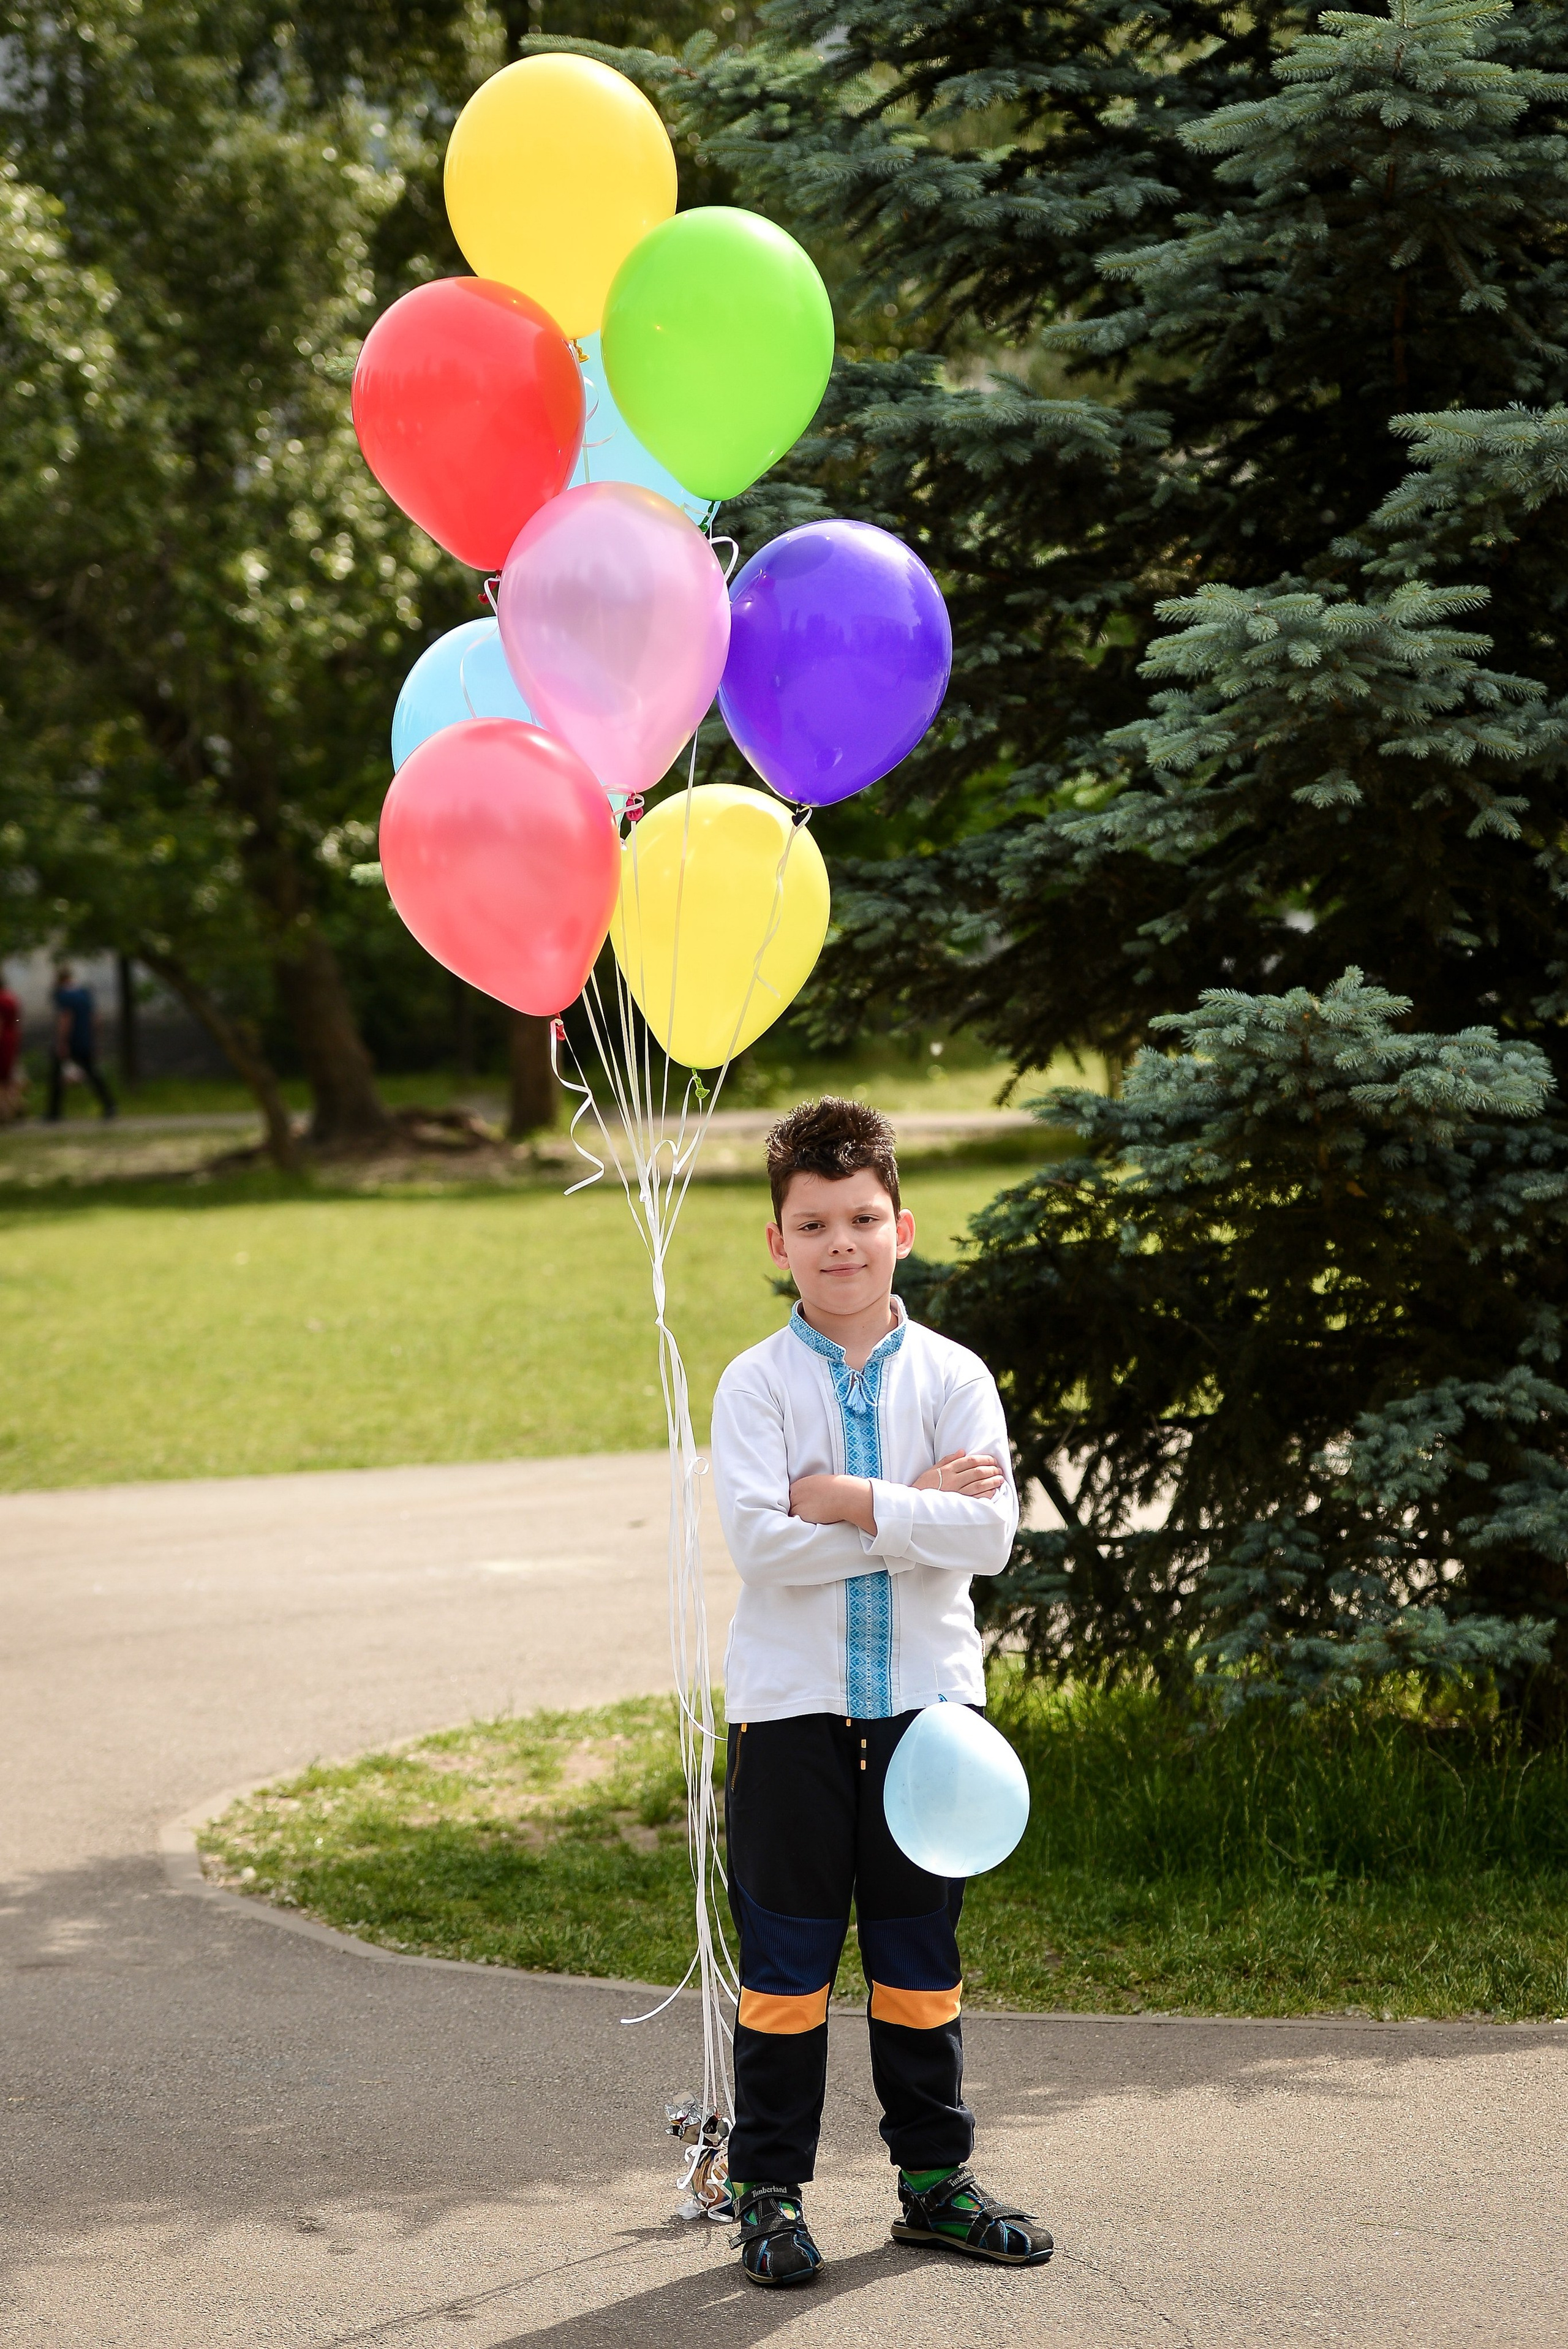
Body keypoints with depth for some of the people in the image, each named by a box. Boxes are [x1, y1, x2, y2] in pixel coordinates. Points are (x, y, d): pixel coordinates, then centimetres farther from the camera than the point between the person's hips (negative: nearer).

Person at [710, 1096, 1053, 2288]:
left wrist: (852, 1500, -18)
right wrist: (919, 1511, -17)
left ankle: (934, 2175, 24)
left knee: (920, 1951, 11)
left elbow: (991, 1532, -12)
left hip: (926, 1696, 2)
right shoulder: (756, 1383, -4)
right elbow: (758, 1542, -18)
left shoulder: (953, 1376, 1)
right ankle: (769, 2191, 13)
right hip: (793, 1703, -2)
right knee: (786, 1956, 4)